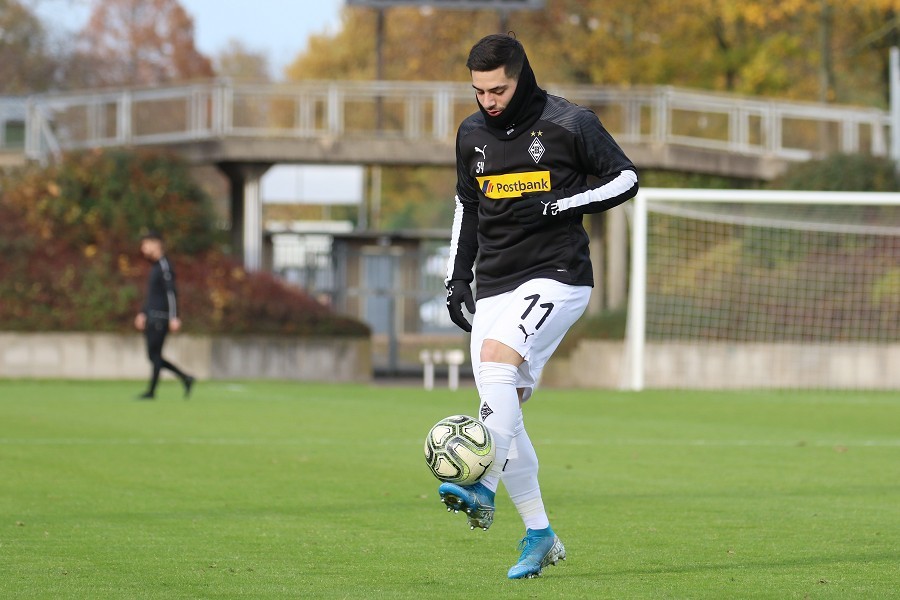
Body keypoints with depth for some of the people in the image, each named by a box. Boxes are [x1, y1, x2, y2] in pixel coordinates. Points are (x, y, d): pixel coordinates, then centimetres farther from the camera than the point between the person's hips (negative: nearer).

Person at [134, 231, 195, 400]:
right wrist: (143, 314, 24)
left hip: (160, 317, -10)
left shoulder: (164, 267, -12)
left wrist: (173, 317, -23)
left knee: (155, 354, -7)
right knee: (154, 356, 7)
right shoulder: (155, 267, 19)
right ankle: (185, 378, 11)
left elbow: (171, 293, -19)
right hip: (152, 317, 10)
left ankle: (151, 391, -4)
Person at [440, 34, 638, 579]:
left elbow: (626, 178, -2)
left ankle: (482, 487, -38)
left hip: (556, 276, -6)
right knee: (503, 413, 1)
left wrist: (558, 206, -13)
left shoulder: (569, 124, -6)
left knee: (496, 359, -30)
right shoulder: (472, 135, 11)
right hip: (494, 284, 6)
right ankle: (540, 536, 10)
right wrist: (457, 278, 16)